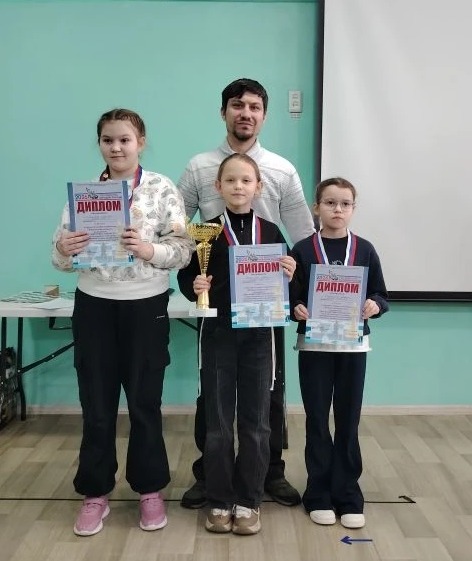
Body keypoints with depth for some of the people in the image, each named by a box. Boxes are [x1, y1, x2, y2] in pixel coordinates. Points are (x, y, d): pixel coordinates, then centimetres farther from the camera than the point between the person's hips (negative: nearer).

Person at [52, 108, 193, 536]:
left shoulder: (162, 189, -3)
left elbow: (184, 251, -8)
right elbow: (61, 256, 3)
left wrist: (148, 249, -25)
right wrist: (63, 251, -19)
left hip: (146, 306, -2)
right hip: (93, 307, 2)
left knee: (145, 403, 9)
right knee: (96, 405, 10)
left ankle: (150, 490, 27)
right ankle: (96, 493, 26)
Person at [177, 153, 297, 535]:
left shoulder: (270, 232, 3)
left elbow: (284, 284, 9)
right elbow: (186, 276, 1)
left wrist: (290, 277, -12)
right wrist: (194, 287, -20)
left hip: (258, 335, 1)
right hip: (218, 334, -1)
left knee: (255, 421, 8)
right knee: (218, 422, 8)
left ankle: (249, 501, 22)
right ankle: (220, 501, 22)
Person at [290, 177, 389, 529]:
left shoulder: (365, 250, 2)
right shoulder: (303, 250, -3)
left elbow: (382, 296, 4)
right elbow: (291, 298, -1)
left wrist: (375, 306, -16)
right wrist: (297, 310, -22)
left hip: (353, 346, 1)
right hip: (314, 345, -1)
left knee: (348, 420, 8)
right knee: (317, 420, 8)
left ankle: (348, 495, 21)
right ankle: (319, 494, 20)